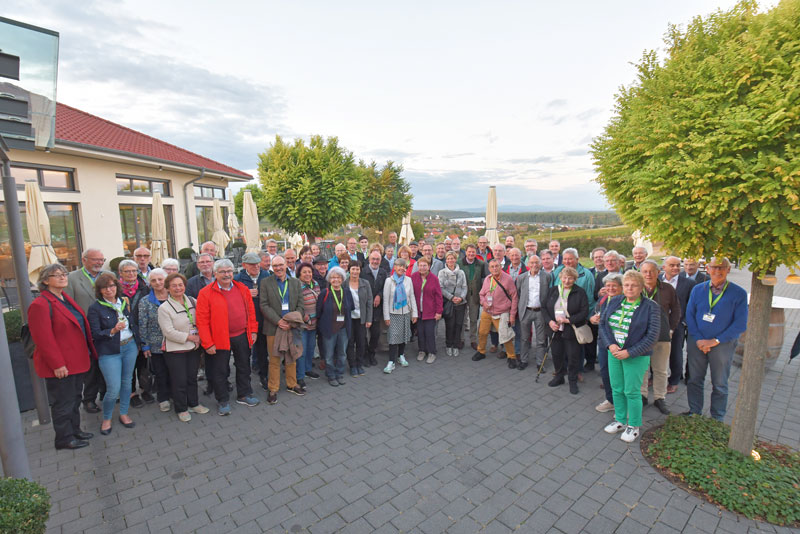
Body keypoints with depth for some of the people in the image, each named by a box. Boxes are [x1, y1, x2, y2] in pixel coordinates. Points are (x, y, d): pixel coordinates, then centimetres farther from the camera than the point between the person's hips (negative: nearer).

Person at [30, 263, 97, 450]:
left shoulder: (66, 298, 11)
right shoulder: (40, 305, -18)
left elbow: (81, 327, 17)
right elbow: (43, 339, -20)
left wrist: (89, 352, 14)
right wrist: (57, 364, -20)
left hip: (76, 361, 9)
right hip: (60, 367, -9)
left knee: (74, 399, 21)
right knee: (63, 403, 6)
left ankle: (75, 430, 35)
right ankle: (64, 438, 21)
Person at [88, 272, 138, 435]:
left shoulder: (125, 301, 5)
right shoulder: (95, 308, -7)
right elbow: (95, 334, -10)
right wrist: (113, 331, -26)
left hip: (130, 347, 4)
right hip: (109, 352, -4)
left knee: (127, 382, 12)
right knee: (113, 389, -4)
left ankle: (123, 414, 29)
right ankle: (106, 419, 21)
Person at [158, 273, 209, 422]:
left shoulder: (193, 302, 3)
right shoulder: (164, 308, -11)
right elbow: (169, 332, -16)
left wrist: (199, 337, -6)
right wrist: (191, 337, -15)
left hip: (194, 348, 4)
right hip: (175, 350, -4)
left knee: (192, 377, 16)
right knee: (179, 381, 4)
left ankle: (193, 404, 33)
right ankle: (181, 409, 23)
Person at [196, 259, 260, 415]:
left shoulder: (243, 289, 3)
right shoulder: (206, 293, -9)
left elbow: (251, 312, 9)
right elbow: (202, 321, -10)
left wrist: (252, 331, 5)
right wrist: (208, 343, -12)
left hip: (242, 336, 4)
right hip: (220, 339, -4)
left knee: (244, 367, 16)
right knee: (220, 371, 9)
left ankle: (244, 395, 34)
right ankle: (223, 401, 27)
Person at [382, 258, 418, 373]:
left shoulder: (408, 280, 3)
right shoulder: (389, 280, -5)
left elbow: (412, 297, 6)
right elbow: (386, 300, -4)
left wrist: (414, 312, 3)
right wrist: (386, 316, -7)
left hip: (406, 312, 3)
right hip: (393, 313, -3)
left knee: (404, 334, 11)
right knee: (393, 336, -5)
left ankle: (401, 356, 31)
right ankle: (391, 362, 1)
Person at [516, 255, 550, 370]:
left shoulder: (547, 277, -2)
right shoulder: (521, 278, 3)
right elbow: (517, 294, 7)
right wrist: (518, 309, 3)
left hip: (540, 311, -1)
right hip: (526, 311, 1)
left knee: (541, 339, 7)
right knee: (525, 338, 11)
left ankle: (539, 362, 20)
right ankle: (524, 360, 24)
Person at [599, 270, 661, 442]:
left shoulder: (650, 307, -9)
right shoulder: (614, 302, 3)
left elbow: (652, 336, -12)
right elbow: (602, 323, 4)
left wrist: (629, 352, -16)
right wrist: (611, 345, -11)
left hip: (636, 356, -4)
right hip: (614, 353, 4)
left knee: (632, 392, 4)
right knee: (616, 389, 14)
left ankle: (633, 426, 24)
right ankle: (620, 420, 32)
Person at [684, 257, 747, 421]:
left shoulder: (739, 294, -7)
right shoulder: (698, 289, 1)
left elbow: (740, 324, -9)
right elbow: (689, 315, 0)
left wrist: (715, 341, -14)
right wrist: (698, 339, -10)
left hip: (722, 344, -2)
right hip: (697, 342, 2)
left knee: (720, 384, 12)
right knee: (694, 380, 11)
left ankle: (717, 419, 28)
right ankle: (694, 412, 28)